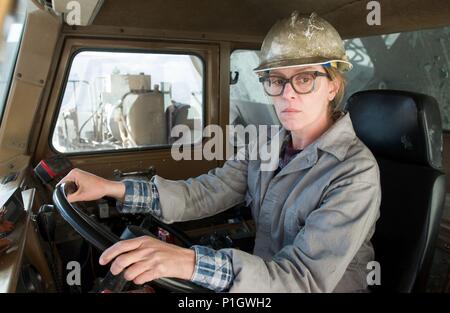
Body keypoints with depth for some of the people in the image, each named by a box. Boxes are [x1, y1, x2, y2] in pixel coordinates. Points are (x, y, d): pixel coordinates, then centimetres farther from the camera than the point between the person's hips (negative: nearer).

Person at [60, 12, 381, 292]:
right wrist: (112, 188, -17)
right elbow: (204, 194, -7)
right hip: (262, 278, 5)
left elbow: (306, 277, -30)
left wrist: (190, 261, -43)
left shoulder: (357, 172, -23)